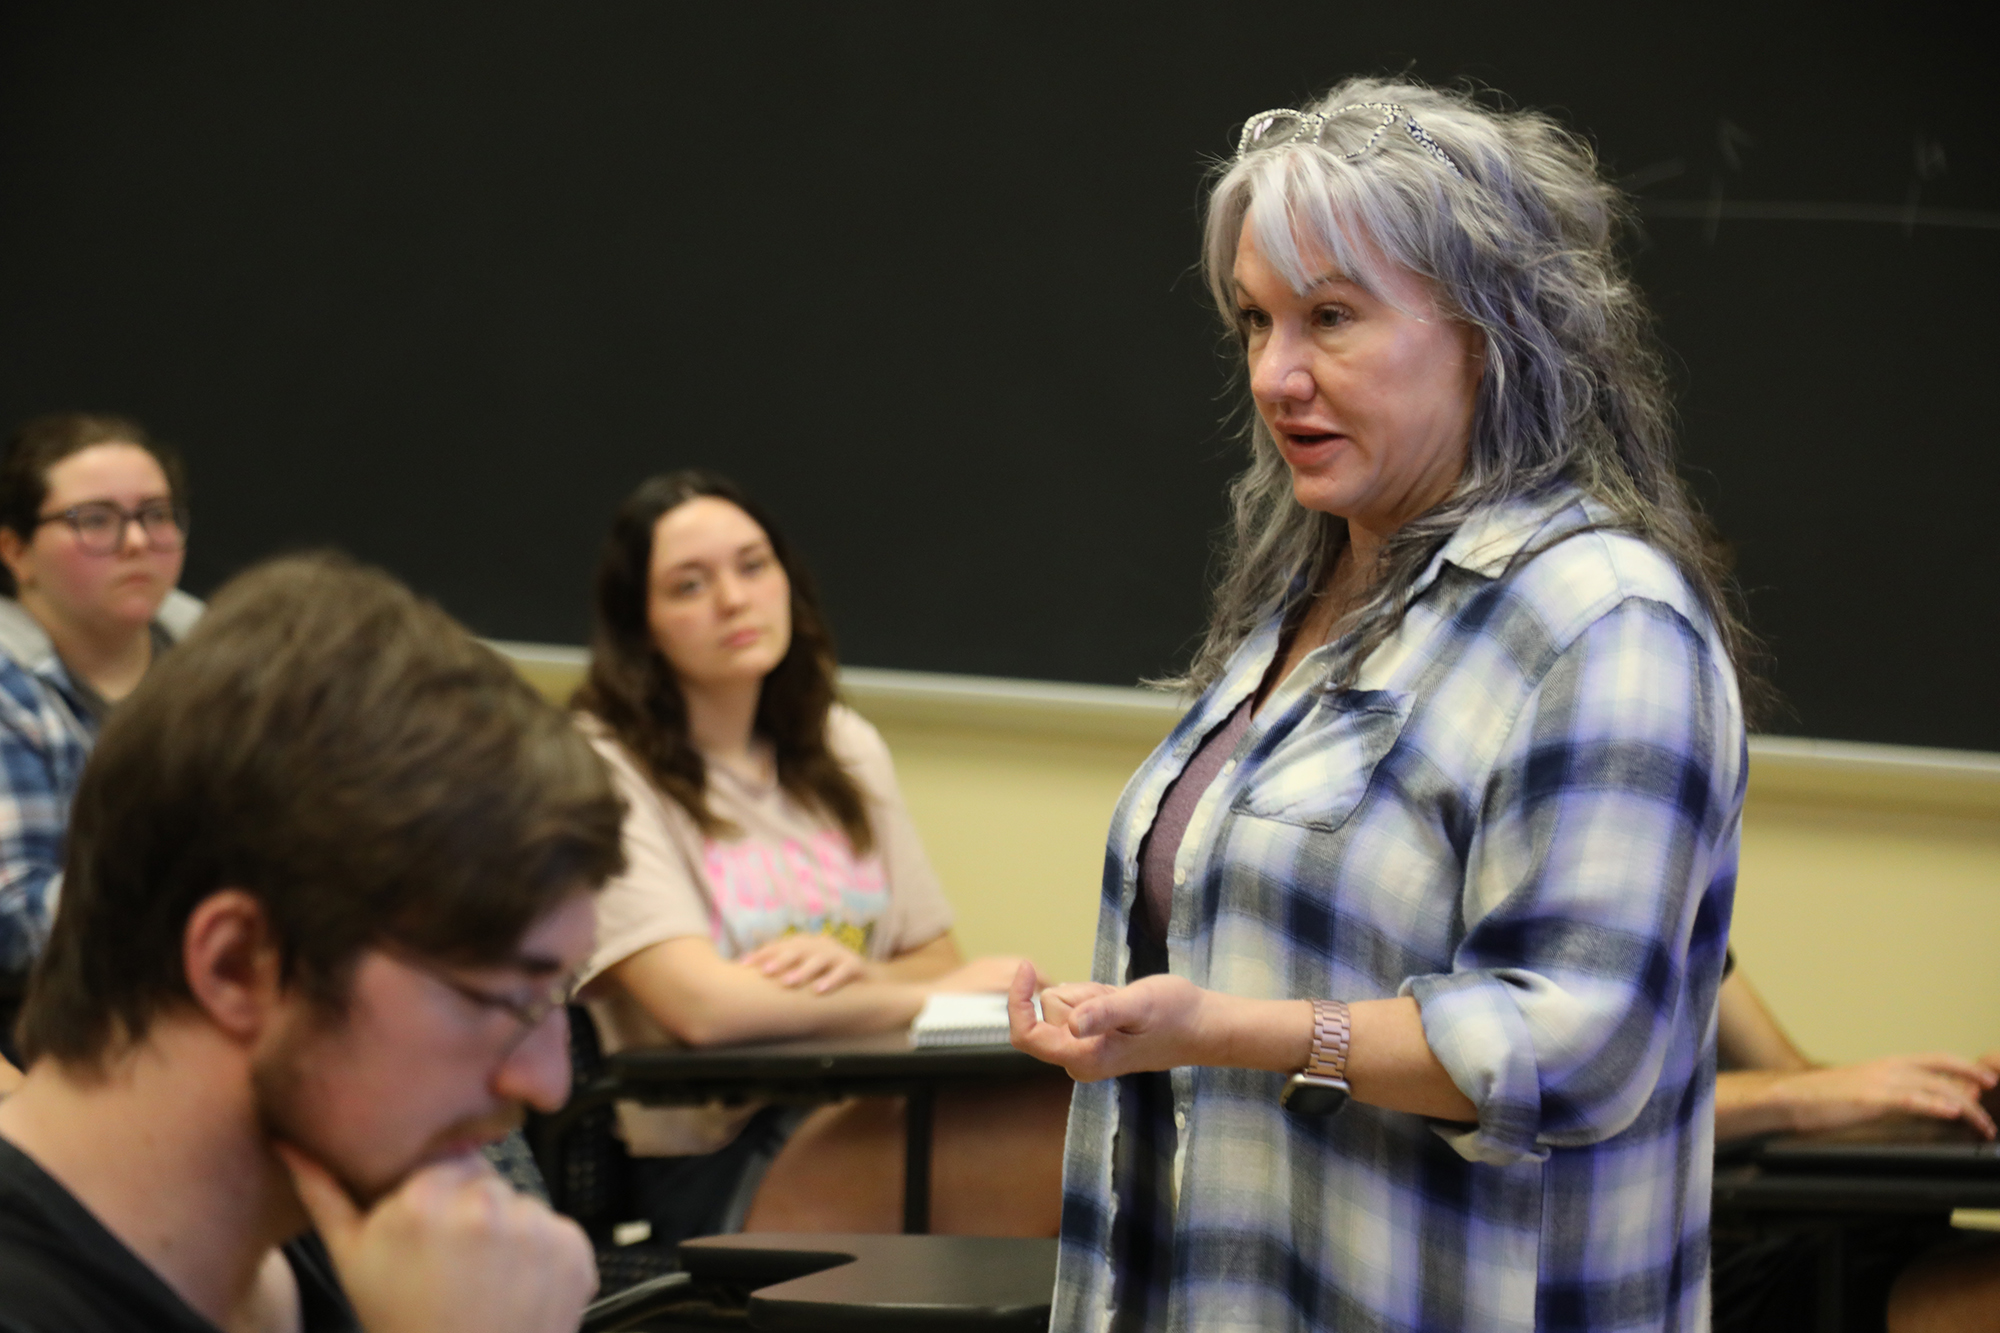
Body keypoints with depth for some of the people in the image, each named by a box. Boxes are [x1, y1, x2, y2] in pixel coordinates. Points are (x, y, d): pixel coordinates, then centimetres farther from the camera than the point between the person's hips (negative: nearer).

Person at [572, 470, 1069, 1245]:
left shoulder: (845, 749, 17)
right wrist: (933, 996, -10)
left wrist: (860, 976, -7)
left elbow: (936, 962, 18)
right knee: (1077, 1119, -30)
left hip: (861, 1132, 7)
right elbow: (700, 1007, -19)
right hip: (714, 1173, -7)